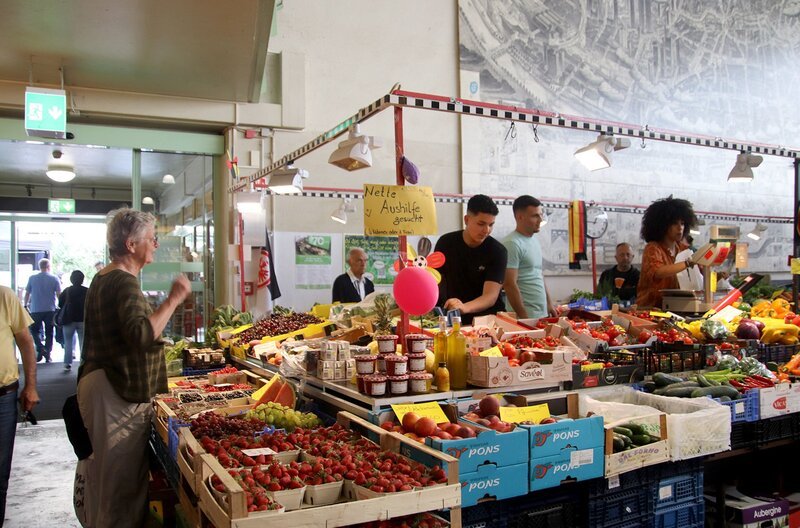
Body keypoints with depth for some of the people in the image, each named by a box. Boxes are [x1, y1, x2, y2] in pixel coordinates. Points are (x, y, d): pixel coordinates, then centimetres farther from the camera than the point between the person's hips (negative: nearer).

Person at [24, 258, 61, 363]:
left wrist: (26, 305, 21)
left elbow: (27, 293, 7)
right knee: (49, 333, 8)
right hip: (50, 310, 0)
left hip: (35, 310, 0)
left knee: (34, 331, 13)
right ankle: (47, 355, 8)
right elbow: (59, 294, -4)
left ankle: (40, 348, -9)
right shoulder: (54, 279, -2)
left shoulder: (32, 278, 2)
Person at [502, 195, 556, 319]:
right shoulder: (512, 244, -14)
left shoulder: (534, 240, 13)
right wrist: (524, 317, -17)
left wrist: (549, 303, 17)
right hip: (526, 315, -8)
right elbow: (509, 284, -18)